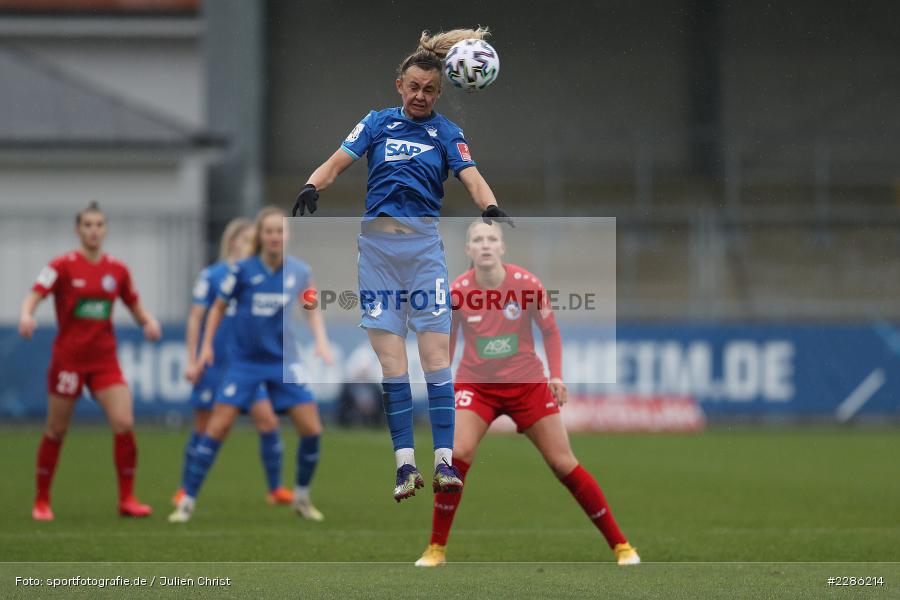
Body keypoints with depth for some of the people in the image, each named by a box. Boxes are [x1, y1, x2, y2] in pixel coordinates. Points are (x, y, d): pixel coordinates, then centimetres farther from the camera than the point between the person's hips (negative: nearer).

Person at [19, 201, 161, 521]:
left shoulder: (117, 270, 6)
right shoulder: (63, 266, -6)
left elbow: (136, 308, 15)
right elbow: (33, 296, -16)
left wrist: (149, 321, -7)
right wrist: (26, 315, -37)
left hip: (105, 359, 3)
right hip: (68, 358, -3)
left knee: (124, 424, -12)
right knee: (56, 431, 4)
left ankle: (127, 499, -1)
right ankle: (41, 501, 19)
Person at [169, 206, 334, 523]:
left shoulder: (299, 271, -4)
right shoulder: (243, 270, -10)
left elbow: (311, 307, 14)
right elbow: (219, 307, 4)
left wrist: (321, 340, 2)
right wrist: (207, 345, 0)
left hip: (284, 360, 2)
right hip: (245, 362, -2)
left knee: (312, 429, -5)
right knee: (217, 428, -11)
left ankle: (302, 497, 16)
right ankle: (188, 500, -4)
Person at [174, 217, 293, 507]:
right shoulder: (211, 275, -4)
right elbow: (195, 318, -3)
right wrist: (192, 361, -6)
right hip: (215, 363, -3)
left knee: (267, 420, -6)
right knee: (203, 426, 2)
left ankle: (276, 488, 3)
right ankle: (185, 491, 16)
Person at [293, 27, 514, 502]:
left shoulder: (446, 133, 9)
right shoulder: (377, 123, 11)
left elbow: (472, 179, -6)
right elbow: (337, 163, 3)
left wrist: (491, 208, -27)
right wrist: (312, 186, -18)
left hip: (424, 243, -1)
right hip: (377, 243, 1)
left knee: (436, 350, -8)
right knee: (388, 352, -4)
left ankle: (444, 461, -10)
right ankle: (405, 463, -3)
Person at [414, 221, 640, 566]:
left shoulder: (526, 284, -11)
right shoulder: (457, 291, -9)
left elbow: (550, 331, 2)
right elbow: (445, 342, 5)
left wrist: (556, 374, -8)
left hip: (526, 382, 0)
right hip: (476, 383, 0)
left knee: (563, 462, 1)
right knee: (457, 453, -22)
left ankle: (619, 544, 11)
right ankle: (436, 548, -7)